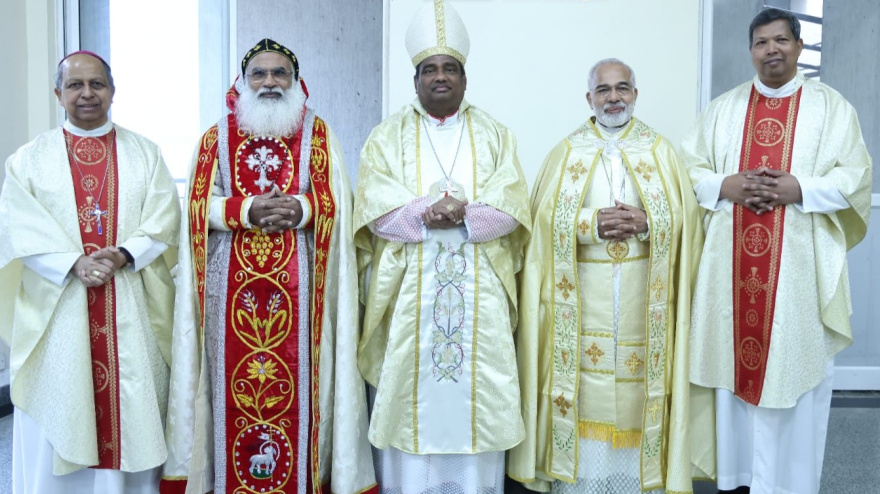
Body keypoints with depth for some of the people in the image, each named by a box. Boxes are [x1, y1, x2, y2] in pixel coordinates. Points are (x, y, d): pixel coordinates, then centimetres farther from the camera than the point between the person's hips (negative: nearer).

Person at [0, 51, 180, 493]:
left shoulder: (144, 154, 9)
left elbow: (164, 221, 0)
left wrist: (123, 255, -17)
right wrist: (74, 264, -16)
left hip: (130, 312, 1)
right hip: (56, 311, 0)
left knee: (132, 414, 5)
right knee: (58, 423, 5)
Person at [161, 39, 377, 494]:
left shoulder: (318, 134, 9)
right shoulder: (217, 137, 11)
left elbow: (335, 204, 1)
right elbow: (199, 205, 2)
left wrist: (299, 209, -18)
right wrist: (247, 210, -14)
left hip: (297, 284, -1)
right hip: (233, 283, 1)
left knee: (296, 382, 0)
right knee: (235, 383, 3)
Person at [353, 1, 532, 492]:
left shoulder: (494, 134, 11)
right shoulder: (388, 136, 9)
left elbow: (511, 205, -2)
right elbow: (374, 207, -5)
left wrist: (458, 214, -17)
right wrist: (429, 213, -18)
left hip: (478, 290, 1)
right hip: (408, 290, 0)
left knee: (477, 394, 3)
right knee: (410, 391, 1)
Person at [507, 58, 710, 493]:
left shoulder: (660, 151, 10)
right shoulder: (566, 152, 8)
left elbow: (684, 218, 3)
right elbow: (546, 219, 0)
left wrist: (645, 223, -15)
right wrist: (593, 224, -15)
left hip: (642, 299, 1)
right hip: (582, 298, 0)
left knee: (638, 385, 2)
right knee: (582, 382, 0)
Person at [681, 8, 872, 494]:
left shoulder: (831, 106, 5)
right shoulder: (722, 108, 11)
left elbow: (855, 177, -1)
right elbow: (689, 171, 8)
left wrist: (798, 189, -16)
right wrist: (727, 185, -11)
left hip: (799, 265, -2)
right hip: (732, 263, 2)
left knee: (796, 371, 2)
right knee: (734, 364, 7)